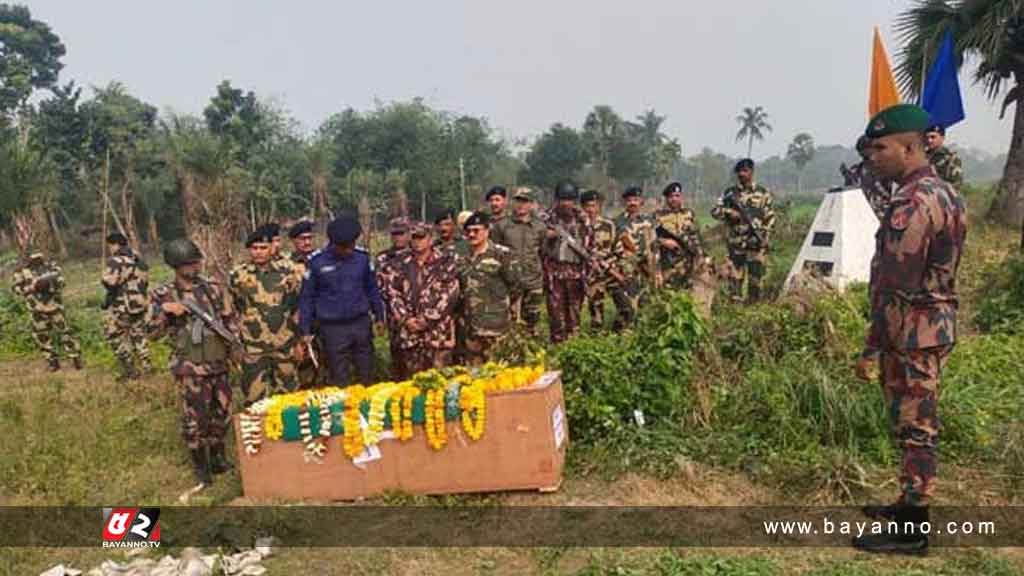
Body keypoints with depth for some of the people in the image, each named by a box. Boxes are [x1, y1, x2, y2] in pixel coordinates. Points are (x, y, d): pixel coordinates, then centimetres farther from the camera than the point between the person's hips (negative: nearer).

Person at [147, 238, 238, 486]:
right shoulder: (163, 295, -4)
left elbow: (229, 320, 12)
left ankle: (218, 457, 30)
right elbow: (152, 332, -3)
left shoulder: (212, 287, 4)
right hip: (191, 367, -4)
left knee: (222, 411, 12)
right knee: (196, 416, 0)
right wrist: (165, 312, -19)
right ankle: (200, 464, 18)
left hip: (219, 363, 4)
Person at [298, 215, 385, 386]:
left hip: (361, 323, 3)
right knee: (339, 380, 5)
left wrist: (379, 316, 16)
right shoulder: (317, 262, -8)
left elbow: (371, 288, 12)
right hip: (333, 328, -2)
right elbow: (306, 297, -1)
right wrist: (305, 330, -1)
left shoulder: (362, 257, -1)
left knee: (366, 375, 11)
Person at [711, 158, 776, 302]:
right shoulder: (730, 192, 9)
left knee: (756, 279, 1)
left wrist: (763, 235, -10)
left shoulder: (763, 193, 5)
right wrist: (729, 212, -11)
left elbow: (770, 218, 3)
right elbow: (715, 211, 7)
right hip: (736, 243, 1)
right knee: (735, 277, 2)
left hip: (756, 244, -1)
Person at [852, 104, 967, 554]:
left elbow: (896, 287, -23)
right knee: (918, 424, 19)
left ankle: (911, 531, 11)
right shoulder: (946, 192, 12)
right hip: (939, 323, 10)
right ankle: (911, 505, 33)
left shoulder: (912, 202, -20)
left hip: (911, 331, -10)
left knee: (914, 428, -1)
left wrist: (871, 348, -19)